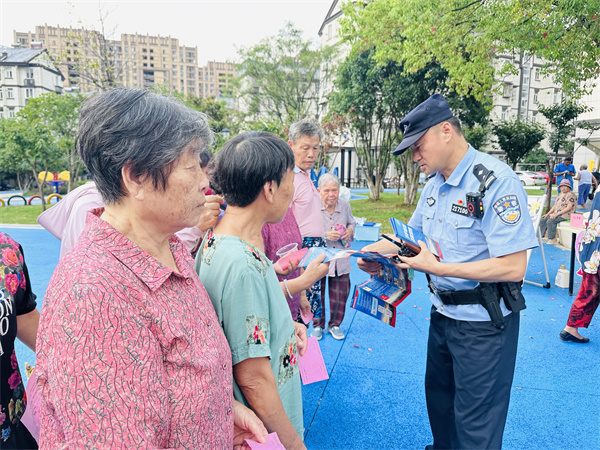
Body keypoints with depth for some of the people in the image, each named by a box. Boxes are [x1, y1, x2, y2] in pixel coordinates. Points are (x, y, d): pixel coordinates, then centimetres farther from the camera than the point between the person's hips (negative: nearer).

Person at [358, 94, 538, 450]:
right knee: (438, 399, 26)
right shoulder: (435, 184, 4)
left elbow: (513, 267, -26)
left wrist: (437, 268, -27)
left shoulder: (495, 181, -22)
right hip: (443, 312, 8)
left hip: (484, 322, -8)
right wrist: (374, 251, 0)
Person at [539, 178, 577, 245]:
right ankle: (541, 236, -2)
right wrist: (548, 214, 7)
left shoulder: (571, 195, -10)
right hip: (557, 214, 9)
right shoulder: (560, 195, 19)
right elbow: (555, 206, 21)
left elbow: (569, 208, -18)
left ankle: (552, 239, -21)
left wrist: (557, 214, -22)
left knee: (550, 221, -30)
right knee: (542, 219, -3)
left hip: (566, 215, -9)